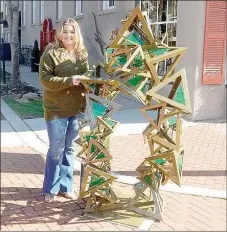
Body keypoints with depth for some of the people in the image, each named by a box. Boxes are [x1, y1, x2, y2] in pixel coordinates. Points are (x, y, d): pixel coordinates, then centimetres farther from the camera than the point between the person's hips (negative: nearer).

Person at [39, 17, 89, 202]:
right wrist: (69, 81, -25)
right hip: (56, 109, -4)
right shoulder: (51, 53, -8)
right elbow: (45, 79, -15)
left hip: (77, 109, 5)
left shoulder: (83, 54, 7)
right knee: (56, 150, 3)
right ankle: (50, 189, 19)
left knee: (69, 149, 13)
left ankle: (66, 186, 26)